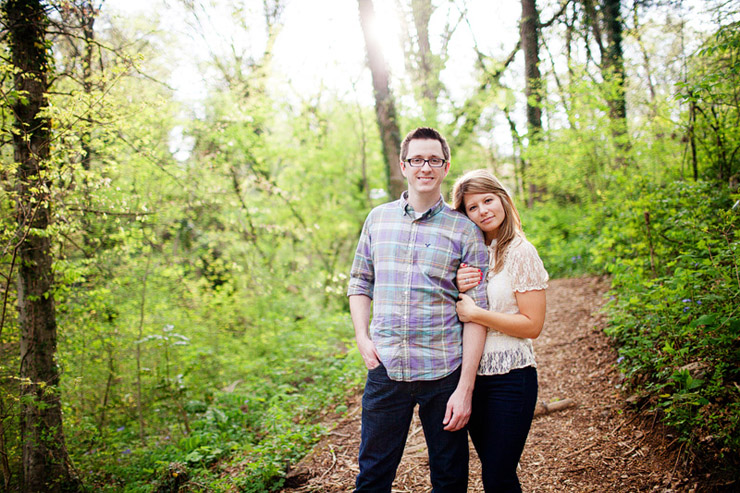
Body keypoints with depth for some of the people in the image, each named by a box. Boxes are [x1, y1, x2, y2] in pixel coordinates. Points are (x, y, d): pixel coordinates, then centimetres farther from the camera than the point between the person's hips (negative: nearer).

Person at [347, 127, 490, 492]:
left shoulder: (464, 230, -3)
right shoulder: (378, 218, 7)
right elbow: (360, 282, 16)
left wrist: (465, 389, -10)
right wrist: (362, 338, -1)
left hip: (444, 373, -2)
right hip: (385, 368, 2)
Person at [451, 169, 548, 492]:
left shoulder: (520, 252, -10)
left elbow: (532, 325, -14)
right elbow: (459, 315, 11)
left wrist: (475, 313, -17)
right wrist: (459, 290, -9)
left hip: (510, 377, -6)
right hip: (473, 374, 6)